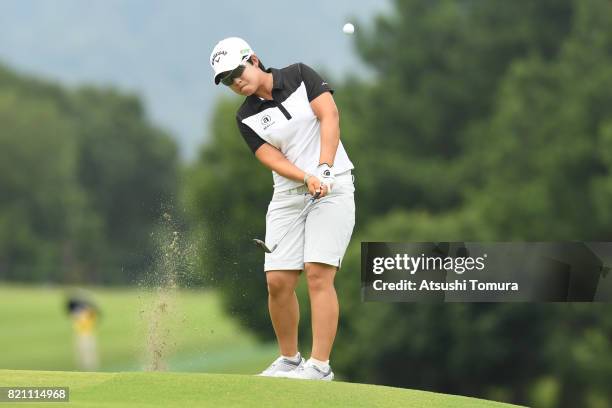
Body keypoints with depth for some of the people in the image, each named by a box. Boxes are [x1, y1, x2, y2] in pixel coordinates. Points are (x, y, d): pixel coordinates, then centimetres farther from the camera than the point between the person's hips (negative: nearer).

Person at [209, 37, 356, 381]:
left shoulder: (300, 76, 1)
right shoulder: (247, 118, 6)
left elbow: (330, 116, -9)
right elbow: (272, 159, -6)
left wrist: (324, 169, -21)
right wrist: (308, 179, -24)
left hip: (333, 185, -3)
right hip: (289, 195, 4)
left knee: (318, 273, -16)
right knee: (278, 280, -6)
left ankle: (320, 366, -16)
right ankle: (290, 360, 13)